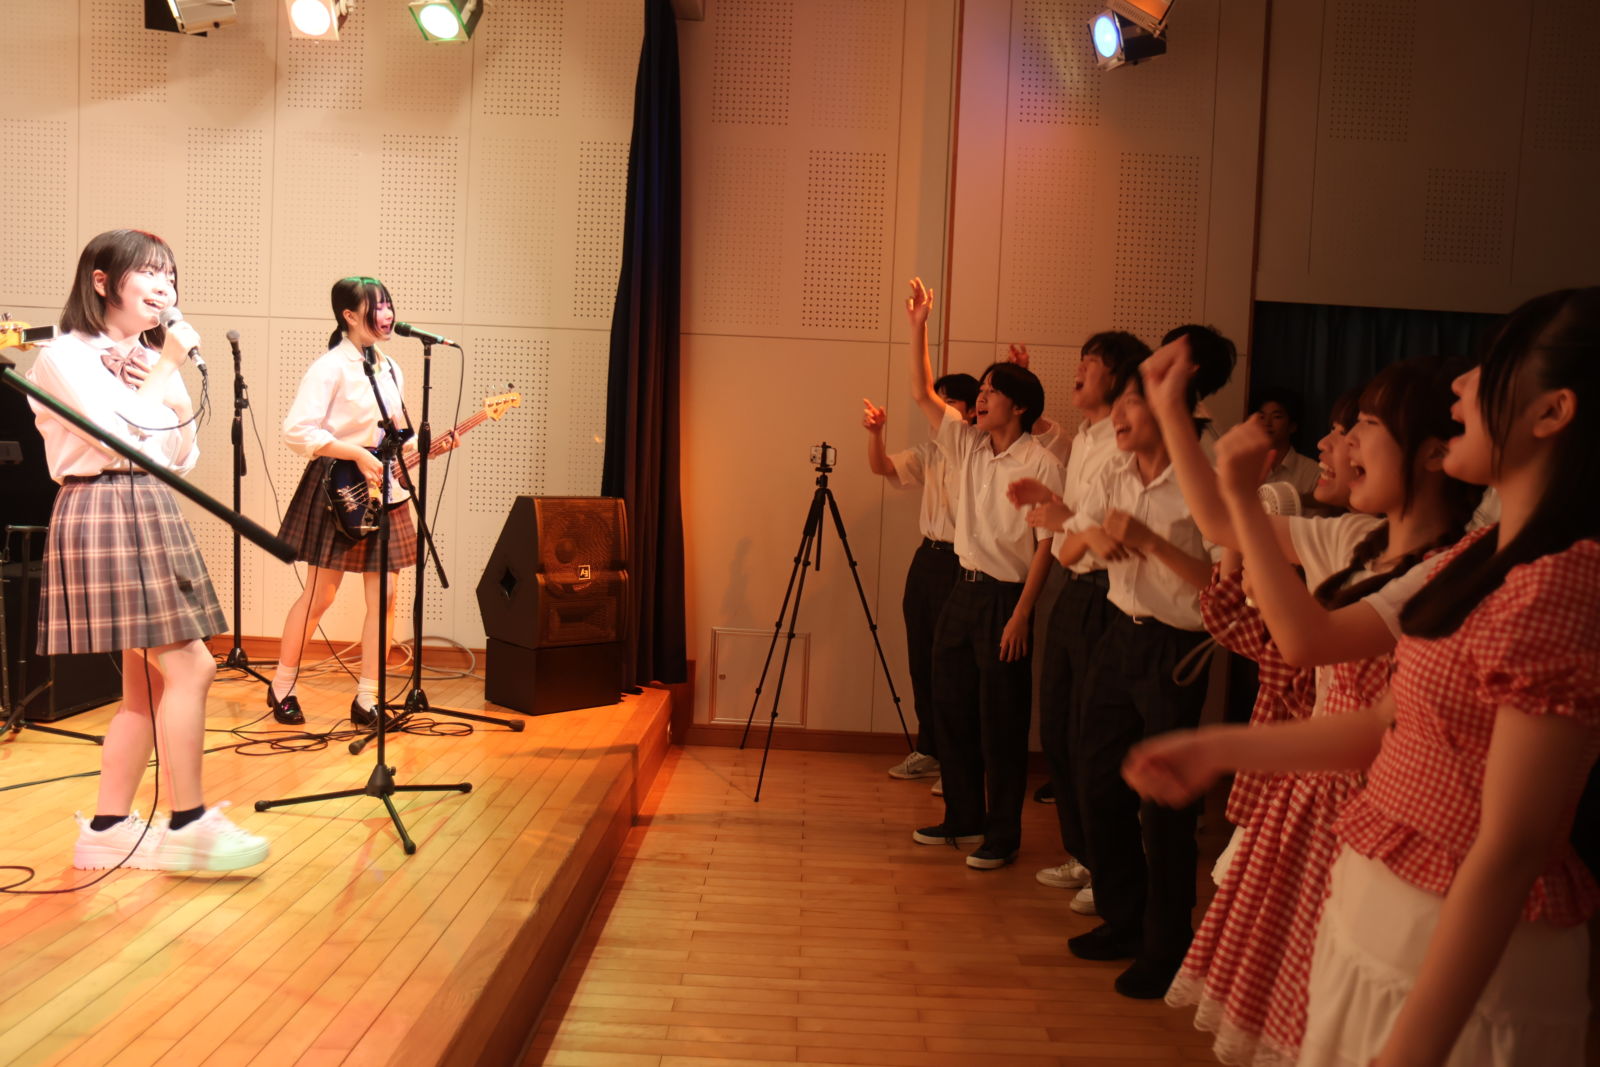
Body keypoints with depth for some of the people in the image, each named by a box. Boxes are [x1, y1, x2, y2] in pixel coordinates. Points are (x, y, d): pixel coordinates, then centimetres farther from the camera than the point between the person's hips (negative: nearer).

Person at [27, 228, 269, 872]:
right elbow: (123, 440, -17)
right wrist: (167, 371, -8)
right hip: (106, 512, -9)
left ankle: (108, 830, 16)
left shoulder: (142, 359, 19)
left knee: (148, 682, 8)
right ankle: (189, 824, -4)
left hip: (152, 515, 9)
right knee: (189, 668, -13)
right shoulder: (67, 356, -5)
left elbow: (182, 458, 14)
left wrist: (166, 380, 1)